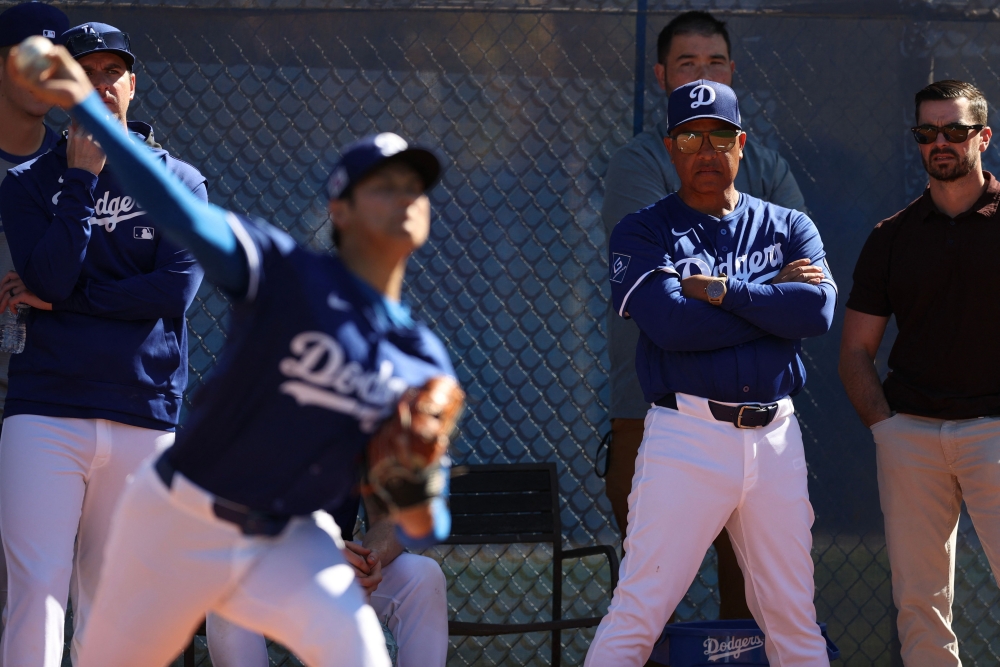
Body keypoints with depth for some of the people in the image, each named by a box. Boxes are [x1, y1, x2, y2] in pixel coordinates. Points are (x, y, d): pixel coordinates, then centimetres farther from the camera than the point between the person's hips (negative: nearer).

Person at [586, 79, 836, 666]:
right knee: (637, 615, -9)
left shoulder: (789, 227, 14)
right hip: (688, 437, -3)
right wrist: (775, 296, -5)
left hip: (776, 436, 3)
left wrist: (721, 290, -9)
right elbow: (672, 324, -13)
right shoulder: (642, 234, 4)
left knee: (795, 620, 7)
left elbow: (818, 311, -6)